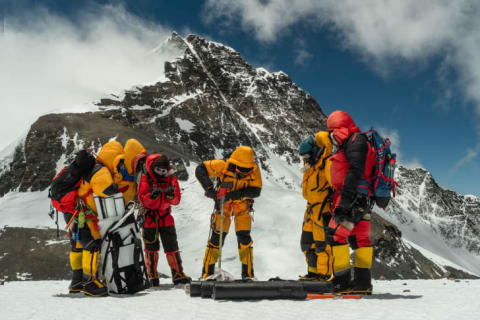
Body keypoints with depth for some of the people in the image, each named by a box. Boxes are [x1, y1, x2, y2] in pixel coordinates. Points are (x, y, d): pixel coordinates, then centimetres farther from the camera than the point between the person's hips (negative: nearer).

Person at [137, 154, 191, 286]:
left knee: (172, 247, 3)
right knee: (151, 249, 4)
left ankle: (178, 274, 9)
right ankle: (152, 276, 15)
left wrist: (171, 195, -25)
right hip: (149, 218, -2)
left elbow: (176, 201, -4)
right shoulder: (145, 179, -4)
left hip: (166, 218, 2)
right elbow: (142, 199, -11)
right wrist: (152, 195, -30)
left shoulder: (171, 179, 2)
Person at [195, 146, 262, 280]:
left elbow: (256, 191, -26)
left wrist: (237, 194, -38)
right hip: (223, 200, -1)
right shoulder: (224, 166, -28)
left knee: (244, 237, -4)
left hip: (242, 203, 1)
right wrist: (209, 189, -32)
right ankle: (207, 273, 6)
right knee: (218, 235, -5)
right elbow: (200, 170, -22)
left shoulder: (254, 170, -24)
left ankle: (248, 274, 10)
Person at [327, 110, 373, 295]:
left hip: (353, 197, -10)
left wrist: (345, 197, -25)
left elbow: (355, 171, -20)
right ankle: (363, 283, 16)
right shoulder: (351, 143, 24)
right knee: (360, 239, 11)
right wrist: (340, 201, 22)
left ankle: (342, 281, -11)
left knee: (336, 235, -11)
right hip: (362, 201, 10)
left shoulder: (355, 140, -7)